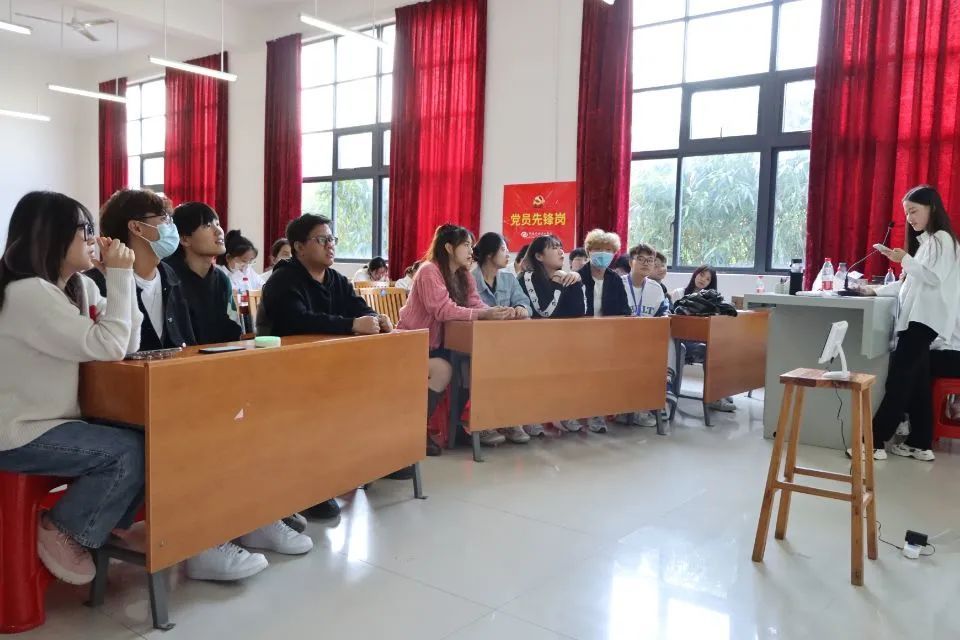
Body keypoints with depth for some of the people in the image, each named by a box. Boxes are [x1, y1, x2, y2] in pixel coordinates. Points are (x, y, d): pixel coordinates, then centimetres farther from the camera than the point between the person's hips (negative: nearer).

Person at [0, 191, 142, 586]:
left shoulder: (79, 286, 5)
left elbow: (128, 344, 1)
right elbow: (108, 347, -27)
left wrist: (119, 277, -6)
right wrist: (120, 276, -21)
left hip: (53, 422, 9)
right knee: (131, 451, -19)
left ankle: (114, 523, 14)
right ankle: (62, 531, 0)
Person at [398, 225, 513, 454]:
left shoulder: (464, 275, 6)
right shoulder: (429, 271, -20)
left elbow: (475, 305, -6)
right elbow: (444, 310, -30)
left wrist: (500, 312, -28)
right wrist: (486, 314, -37)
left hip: (438, 342, 8)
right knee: (443, 369, -30)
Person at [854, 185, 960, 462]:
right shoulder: (924, 241, 23)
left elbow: (935, 279, -15)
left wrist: (905, 260, -20)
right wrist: (876, 291, 13)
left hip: (926, 320, -9)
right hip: (915, 318, 9)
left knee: (899, 380, -12)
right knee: (915, 383, 7)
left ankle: (875, 442, -14)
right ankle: (920, 443, 10)